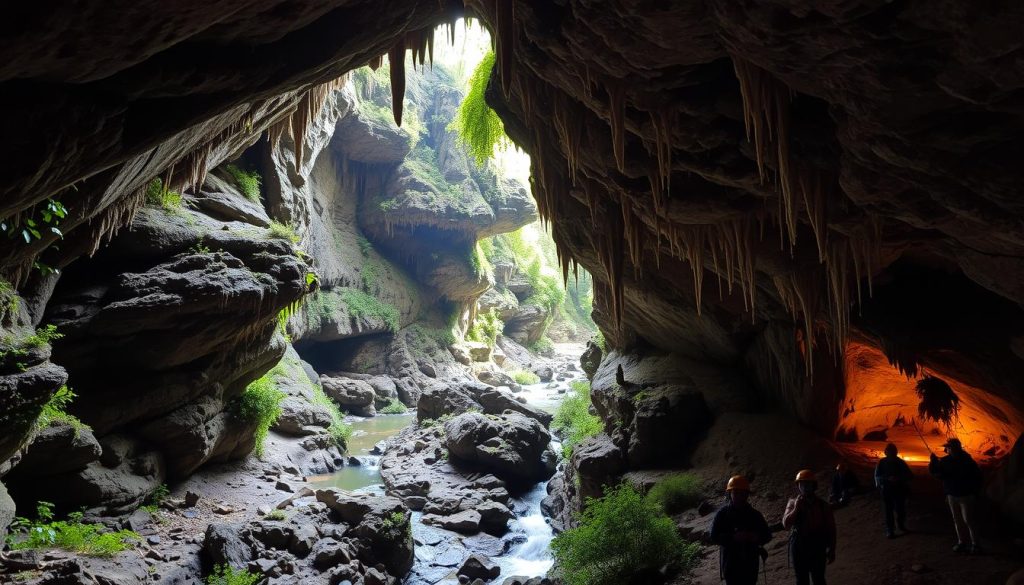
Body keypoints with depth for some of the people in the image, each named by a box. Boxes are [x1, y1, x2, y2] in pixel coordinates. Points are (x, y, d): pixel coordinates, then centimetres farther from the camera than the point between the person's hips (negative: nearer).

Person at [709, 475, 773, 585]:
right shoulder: (723, 514, -5)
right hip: (731, 565, -3)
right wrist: (734, 537, -24)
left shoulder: (754, 514, 4)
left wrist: (757, 537, -14)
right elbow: (714, 537, -10)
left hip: (750, 564, 3)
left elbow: (767, 534, 8)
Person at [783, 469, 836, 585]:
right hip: (799, 548, 0)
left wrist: (832, 550, 2)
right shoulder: (793, 503, -4)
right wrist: (796, 508, -23)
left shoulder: (823, 505, -3)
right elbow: (785, 524, -14)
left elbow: (831, 528, 3)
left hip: (818, 548, 0)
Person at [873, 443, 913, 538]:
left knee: (901, 509, 3)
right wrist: (888, 479, -24)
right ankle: (889, 531, 7)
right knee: (888, 511, -2)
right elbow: (877, 477, -6)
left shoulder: (900, 462, 1)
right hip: (886, 490, -1)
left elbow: (910, 475, -2)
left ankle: (901, 526, 30)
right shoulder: (882, 462, -3)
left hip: (900, 490, 1)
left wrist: (899, 478, -20)